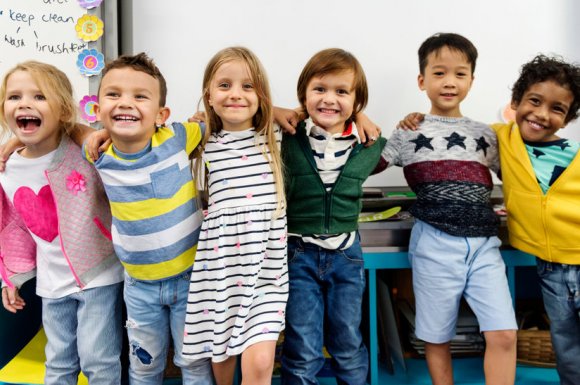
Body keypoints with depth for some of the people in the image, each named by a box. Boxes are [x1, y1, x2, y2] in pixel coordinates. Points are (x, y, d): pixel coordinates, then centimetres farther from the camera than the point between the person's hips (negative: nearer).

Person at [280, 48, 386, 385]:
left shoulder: (367, 143, -3)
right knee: (303, 354, 6)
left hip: (346, 254, 2)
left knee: (349, 346, 18)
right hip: (299, 254, -2)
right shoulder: (289, 140, -9)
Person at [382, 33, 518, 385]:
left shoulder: (485, 134, 12)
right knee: (437, 338, 8)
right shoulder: (409, 133, 4)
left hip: (483, 242, 3)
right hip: (435, 243, -2)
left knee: (504, 334, -6)